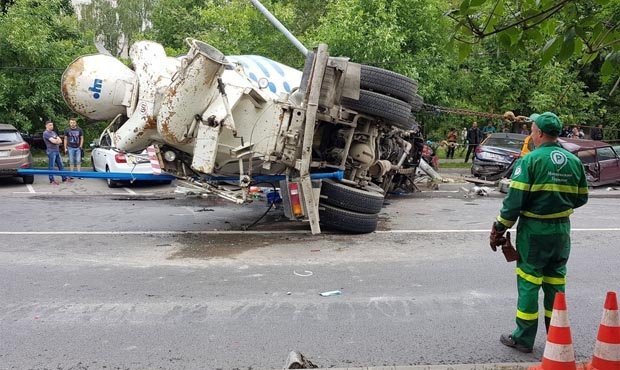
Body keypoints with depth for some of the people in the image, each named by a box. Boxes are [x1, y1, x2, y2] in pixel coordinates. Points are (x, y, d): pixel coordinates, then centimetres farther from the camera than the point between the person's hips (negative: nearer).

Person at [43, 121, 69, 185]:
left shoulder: (53, 132, 19)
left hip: (57, 151, 8)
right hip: (51, 151, -8)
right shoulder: (46, 133, -6)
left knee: (60, 165, 10)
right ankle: (52, 180, -1)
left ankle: (64, 178, 15)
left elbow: (60, 141, 10)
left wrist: (56, 141, -10)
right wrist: (57, 140, 0)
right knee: (51, 166, -5)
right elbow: (53, 141, -18)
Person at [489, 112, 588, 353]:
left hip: (534, 231, -5)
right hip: (562, 230, 5)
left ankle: (523, 339, 12)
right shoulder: (574, 162, 4)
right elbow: (581, 198, 11)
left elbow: (514, 200, -17)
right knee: (555, 282, 16)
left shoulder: (530, 160, -14)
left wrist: (499, 228, -9)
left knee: (529, 283, 4)